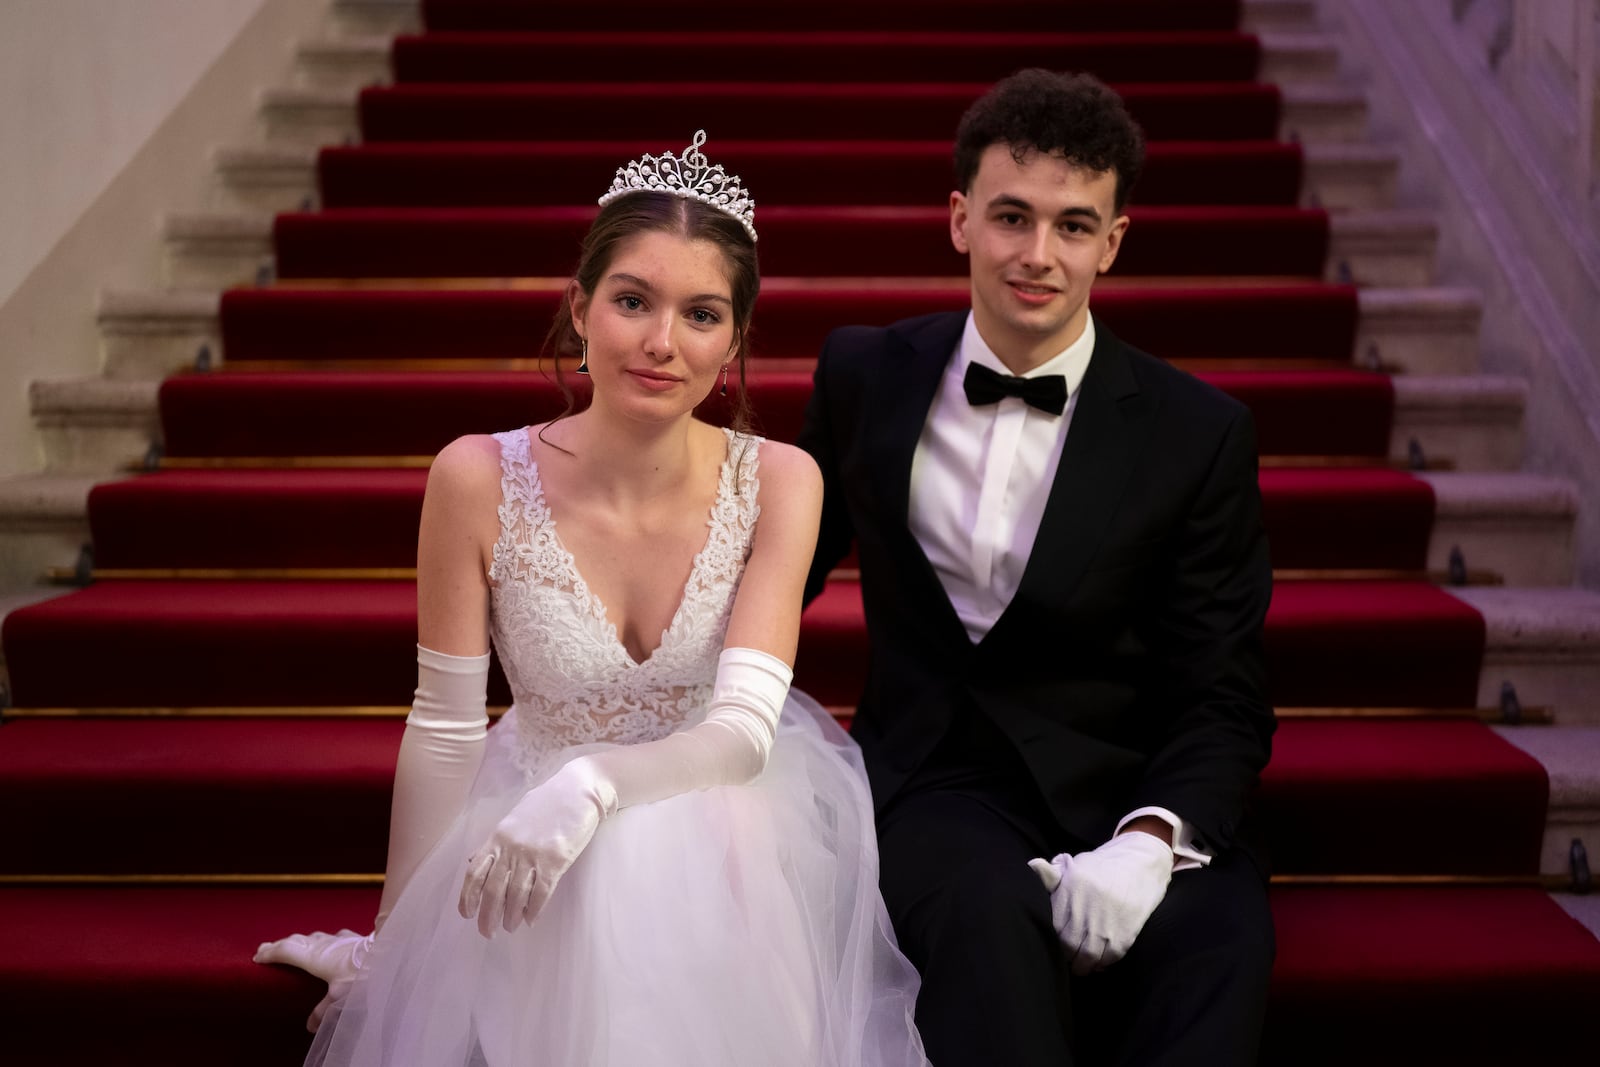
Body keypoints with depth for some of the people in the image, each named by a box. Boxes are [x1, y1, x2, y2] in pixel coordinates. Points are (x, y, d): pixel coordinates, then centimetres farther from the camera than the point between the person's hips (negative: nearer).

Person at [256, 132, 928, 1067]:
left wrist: (592, 785, -38)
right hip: (526, 828, 0)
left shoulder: (779, 482, -12)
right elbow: (444, 730, -6)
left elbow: (743, 731, -20)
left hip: (721, 826, 1)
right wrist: (394, 944, 1)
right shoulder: (479, 480, -14)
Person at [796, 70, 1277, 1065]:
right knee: (993, 910, -34)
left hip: (1124, 789, 0)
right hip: (933, 784, 1)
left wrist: (1150, 839, -21)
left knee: (1224, 934, -33)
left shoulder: (1201, 433, -1)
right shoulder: (865, 375, 5)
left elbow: (1221, 700, -2)